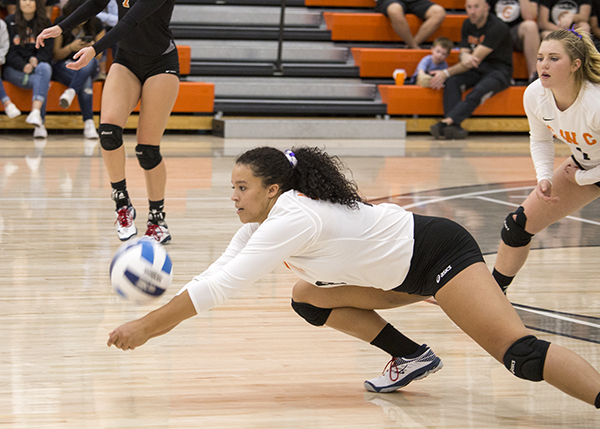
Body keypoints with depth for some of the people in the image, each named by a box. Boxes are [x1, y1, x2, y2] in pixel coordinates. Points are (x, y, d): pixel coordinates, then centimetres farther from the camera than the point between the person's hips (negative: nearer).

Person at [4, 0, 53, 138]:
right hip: (14, 69, -1)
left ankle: (36, 111, -52)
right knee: (41, 82, -32)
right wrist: (24, 66, -17)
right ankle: (40, 123, -33)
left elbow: (47, 53, 6)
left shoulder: (45, 23, 12)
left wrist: (36, 60, -17)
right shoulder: (9, 22, 7)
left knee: (45, 68, -36)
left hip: (37, 66, 1)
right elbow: (9, 52, 0)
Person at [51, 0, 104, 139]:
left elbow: (98, 55, 7)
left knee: (90, 61, -38)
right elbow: (55, 55, -3)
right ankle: (88, 123, -40)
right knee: (86, 81, -36)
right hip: (64, 66, -2)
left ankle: (70, 92, -51)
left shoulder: (96, 25, 0)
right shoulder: (60, 24, -5)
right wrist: (71, 48, -23)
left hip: (89, 66, 2)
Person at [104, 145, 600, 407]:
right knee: (308, 298, 11)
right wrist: (156, 323, -4)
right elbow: (218, 274, 7)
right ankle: (412, 358, 14)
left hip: (440, 253, -10)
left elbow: (220, 286, -26)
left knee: (519, 353, -24)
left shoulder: (291, 219, -24)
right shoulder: (262, 219, 4)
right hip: (401, 273, 10)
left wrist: (146, 326, -20)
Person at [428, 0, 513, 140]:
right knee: (451, 81, -24)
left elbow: (476, 59, -21)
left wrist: (446, 73, -22)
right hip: (477, 70, 6)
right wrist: (464, 56, -20)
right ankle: (453, 126, -40)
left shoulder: (497, 27, -18)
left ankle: (446, 123, -50)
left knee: (479, 91, -37)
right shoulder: (468, 24, 7)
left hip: (499, 70, -6)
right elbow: (464, 52, 9)